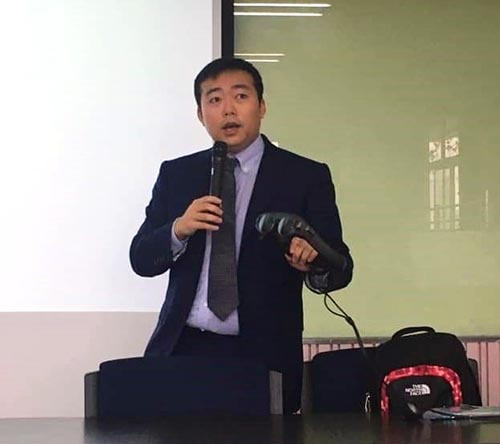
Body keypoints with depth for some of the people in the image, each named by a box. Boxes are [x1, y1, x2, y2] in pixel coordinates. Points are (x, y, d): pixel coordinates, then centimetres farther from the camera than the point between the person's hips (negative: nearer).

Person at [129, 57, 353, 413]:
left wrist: (313, 264, -26)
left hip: (262, 357, -2)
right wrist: (179, 229, -12)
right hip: (182, 349, 2)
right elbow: (142, 259, 8)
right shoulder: (176, 174, 10)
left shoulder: (306, 177, 1)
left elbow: (341, 268, -3)